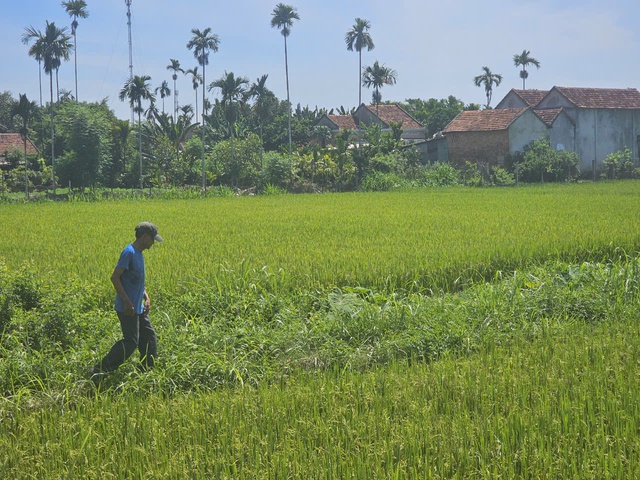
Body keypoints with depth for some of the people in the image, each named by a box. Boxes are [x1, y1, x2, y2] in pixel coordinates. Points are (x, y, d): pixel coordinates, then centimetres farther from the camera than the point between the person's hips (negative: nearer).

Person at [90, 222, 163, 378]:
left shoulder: (138, 254, 13)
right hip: (128, 308, -10)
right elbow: (114, 277, -21)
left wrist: (146, 297, 9)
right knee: (130, 342, -8)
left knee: (149, 337, 11)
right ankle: (99, 370, -2)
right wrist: (127, 302, -22)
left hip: (138, 308, 10)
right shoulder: (129, 252, -17)